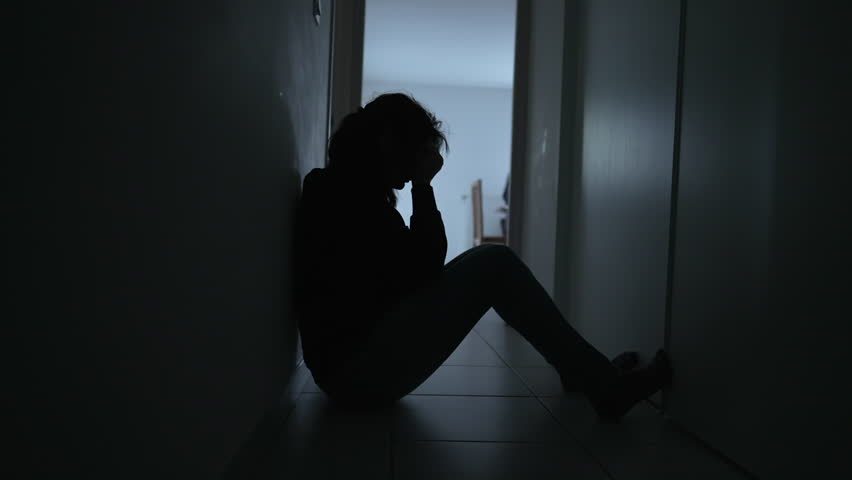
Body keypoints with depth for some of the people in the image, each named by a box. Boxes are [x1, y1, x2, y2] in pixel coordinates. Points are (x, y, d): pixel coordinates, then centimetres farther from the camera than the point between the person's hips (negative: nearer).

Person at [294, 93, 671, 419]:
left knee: (491, 267, 12)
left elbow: (415, 270, 13)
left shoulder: (342, 188, 16)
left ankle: (583, 371, 18)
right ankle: (605, 387, -7)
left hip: (351, 364, 10)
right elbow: (421, 270, -14)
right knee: (494, 264, -14)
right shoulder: (353, 193, -14)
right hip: (359, 370, -10)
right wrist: (423, 185, -7)